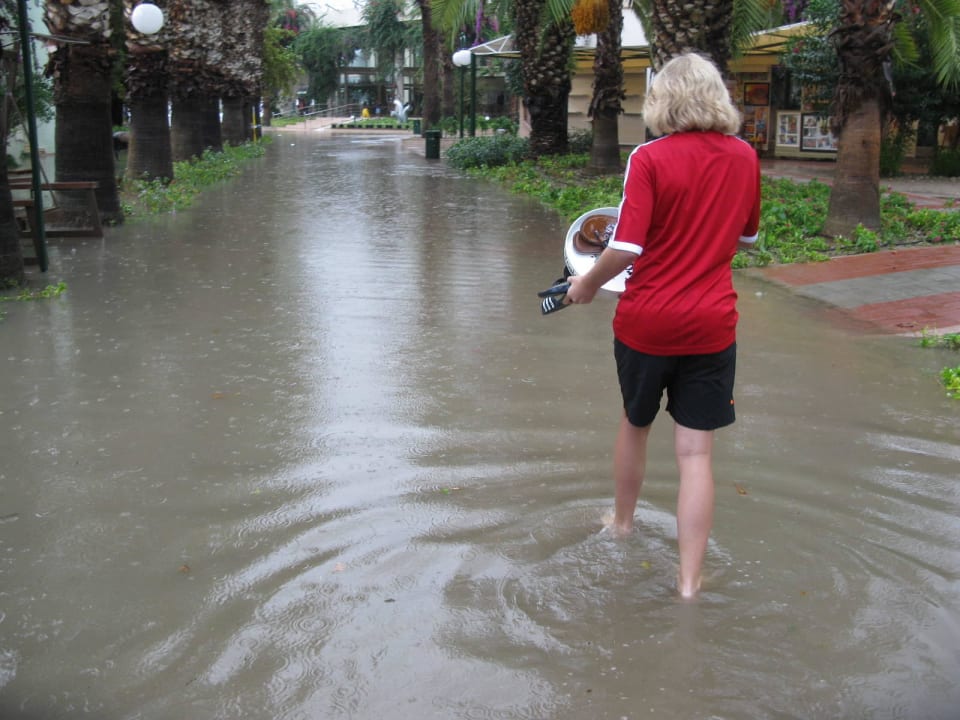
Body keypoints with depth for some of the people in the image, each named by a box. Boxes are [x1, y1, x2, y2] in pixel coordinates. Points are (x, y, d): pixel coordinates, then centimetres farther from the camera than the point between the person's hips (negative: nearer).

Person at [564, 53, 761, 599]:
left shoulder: (650, 158, -12)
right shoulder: (745, 158, 2)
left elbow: (626, 249, -17)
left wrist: (587, 284, -1)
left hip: (646, 321, -2)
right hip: (712, 325, 2)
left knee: (635, 423, 21)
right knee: (697, 451, 4)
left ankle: (623, 524, 44)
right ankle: (690, 581, 6)